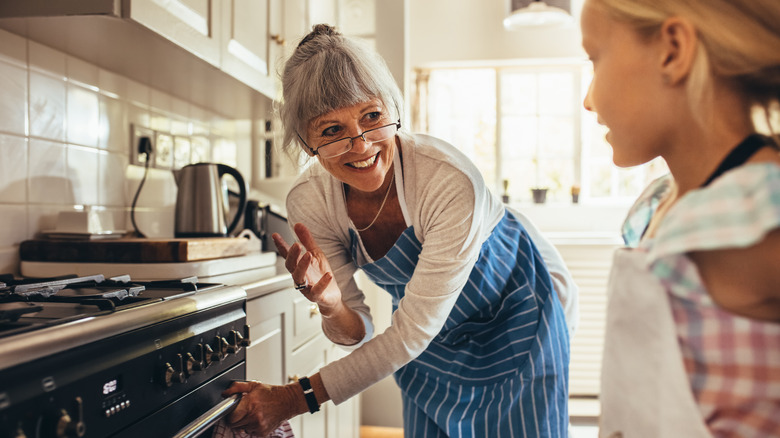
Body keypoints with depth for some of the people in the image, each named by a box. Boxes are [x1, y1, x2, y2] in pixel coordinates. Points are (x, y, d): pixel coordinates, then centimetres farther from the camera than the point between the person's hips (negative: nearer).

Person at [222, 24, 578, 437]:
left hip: (516, 314, -3)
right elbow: (358, 332, -13)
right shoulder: (309, 201, -22)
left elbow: (414, 331, -30)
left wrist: (298, 397, -28)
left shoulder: (450, 182, -38)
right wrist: (330, 305, -37)